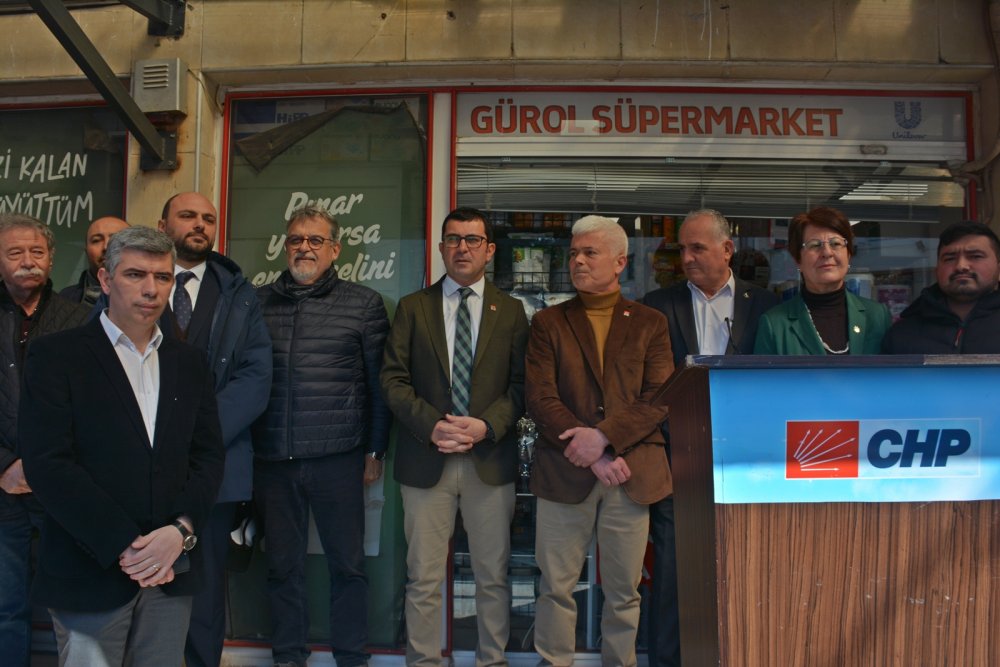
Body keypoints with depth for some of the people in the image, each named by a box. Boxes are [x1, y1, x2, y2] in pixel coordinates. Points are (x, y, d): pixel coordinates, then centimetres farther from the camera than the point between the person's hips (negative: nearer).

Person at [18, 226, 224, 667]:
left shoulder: (189, 364, 10)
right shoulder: (56, 355, -3)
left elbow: (209, 455, 7)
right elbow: (47, 464, -12)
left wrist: (181, 530, -11)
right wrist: (125, 547, -15)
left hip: (172, 572, 4)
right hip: (90, 574, -3)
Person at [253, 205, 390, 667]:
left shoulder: (364, 304, 2)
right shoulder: (258, 302, 8)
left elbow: (379, 382, 4)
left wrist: (375, 450, 2)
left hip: (338, 458, -2)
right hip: (272, 459, 2)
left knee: (347, 563, 7)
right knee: (282, 564, 12)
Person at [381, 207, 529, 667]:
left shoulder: (511, 311, 8)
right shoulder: (412, 307, 8)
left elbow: (520, 383, 3)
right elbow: (393, 378, 2)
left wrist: (487, 426, -13)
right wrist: (431, 425, -12)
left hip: (490, 458, 0)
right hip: (426, 458, 0)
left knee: (493, 576, 9)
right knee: (423, 579, 7)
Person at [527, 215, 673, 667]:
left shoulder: (650, 324, 8)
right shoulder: (548, 323, 7)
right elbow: (540, 397, -3)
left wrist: (604, 436, -15)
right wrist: (589, 453, -13)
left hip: (631, 474, 0)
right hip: (564, 473, 0)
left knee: (623, 592, 10)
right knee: (556, 588, 6)